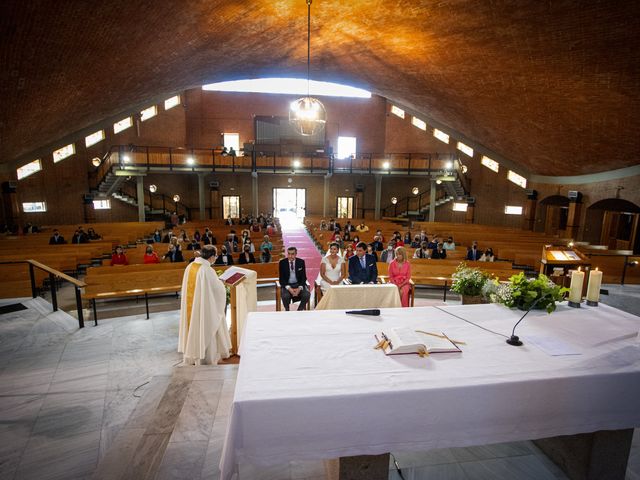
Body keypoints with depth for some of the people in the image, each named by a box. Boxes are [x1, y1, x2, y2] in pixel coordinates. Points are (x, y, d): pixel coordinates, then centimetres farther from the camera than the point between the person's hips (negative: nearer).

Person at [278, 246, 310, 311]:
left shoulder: (301, 262, -2)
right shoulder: (282, 262, -4)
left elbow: (303, 277, 0)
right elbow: (281, 279, -5)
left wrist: (299, 288, -18)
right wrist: (289, 288, -21)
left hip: (298, 284, 1)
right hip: (287, 285, -1)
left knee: (307, 295, -26)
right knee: (285, 296, -32)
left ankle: (300, 310, 0)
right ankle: (287, 311, -2)